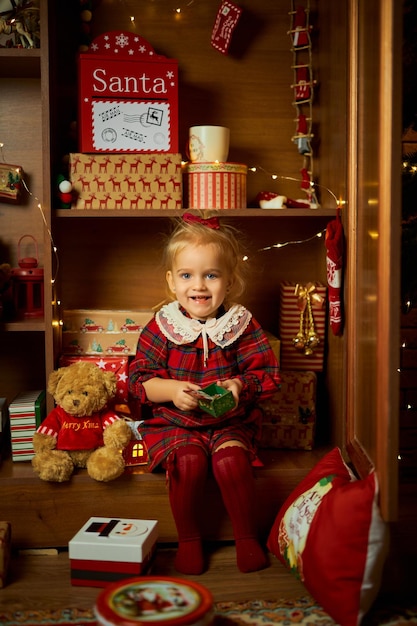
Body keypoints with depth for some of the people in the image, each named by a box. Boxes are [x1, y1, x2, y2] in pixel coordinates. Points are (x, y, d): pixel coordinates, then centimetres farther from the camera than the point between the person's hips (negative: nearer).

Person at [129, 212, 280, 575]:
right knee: (188, 460, -27)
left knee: (231, 459, -27)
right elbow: (138, 379, -2)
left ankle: (248, 537, -2)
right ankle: (189, 538, -3)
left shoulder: (242, 325, -2)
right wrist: (172, 390, -20)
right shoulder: (161, 327, -3)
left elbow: (269, 374, -1)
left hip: (230, 422, 0)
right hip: (175, 423, 0)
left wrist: (241, 386, -21)